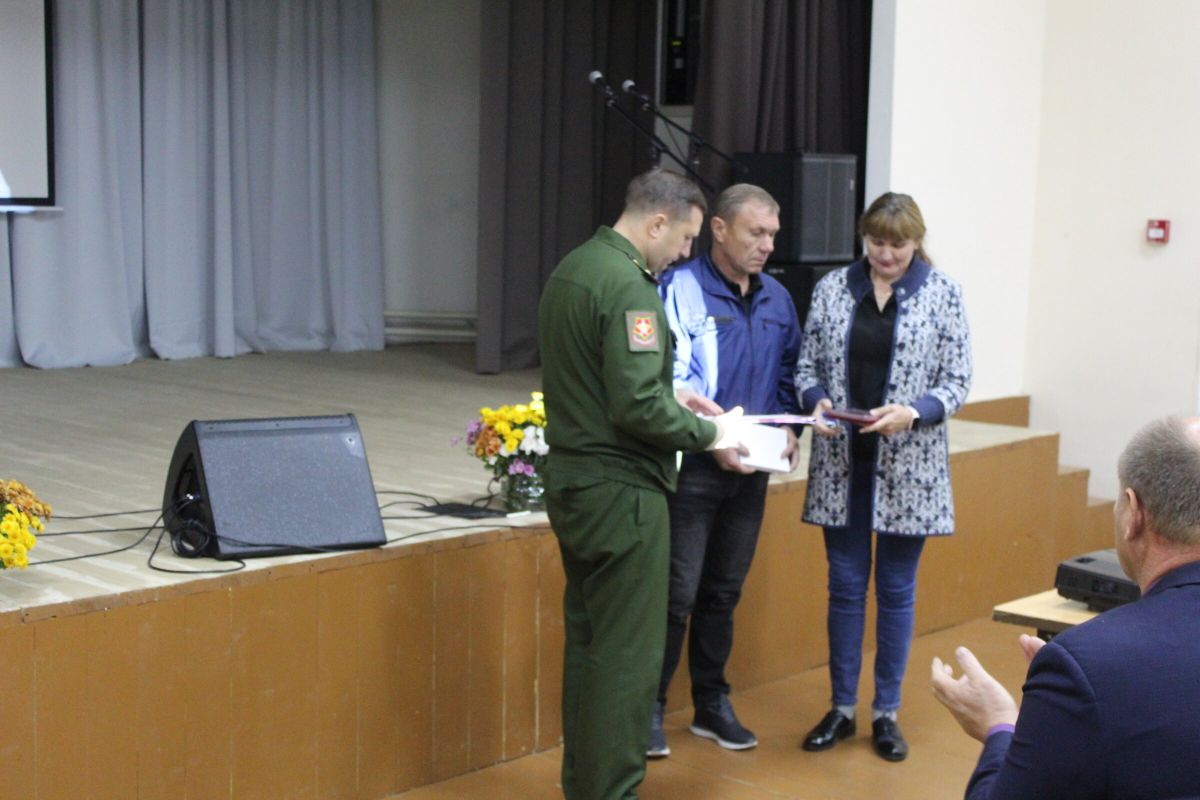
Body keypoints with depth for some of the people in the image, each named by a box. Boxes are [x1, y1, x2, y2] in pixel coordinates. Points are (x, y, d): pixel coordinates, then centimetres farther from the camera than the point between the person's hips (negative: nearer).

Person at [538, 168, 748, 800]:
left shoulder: (572, 268, 11)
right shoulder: (628, 286, -19)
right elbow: (637, 408, -24)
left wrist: (670, 394, 14)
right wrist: (709, 433, -10)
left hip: (570, 480, 10)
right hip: (619, 492, -10)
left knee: (585, 640, 17)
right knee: (627, 654, -1)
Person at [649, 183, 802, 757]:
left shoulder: (776, 299, 8)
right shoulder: (681, 289, -12)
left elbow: (787, 375, 18)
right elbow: (671, 381, -18)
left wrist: (786, 429, 1)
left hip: (750, 472, 6)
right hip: (692, 467, -6)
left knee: (724, 593, 15)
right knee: (678, 594, -2)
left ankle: (712, 703, 27)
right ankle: (651, 705, 13)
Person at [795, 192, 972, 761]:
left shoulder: (943, 295, -2)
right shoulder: (832, 288, 3)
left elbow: (957, 381, -3)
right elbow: (807, 365, 7)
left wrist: (911, 412, -20)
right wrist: (817, 401, -14)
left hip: (907, 467, -2)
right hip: (842, 462, 2)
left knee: (896, 590, 7)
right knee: (845, 586, 9)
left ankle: (886, 712, 19)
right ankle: (841, 708, 20)